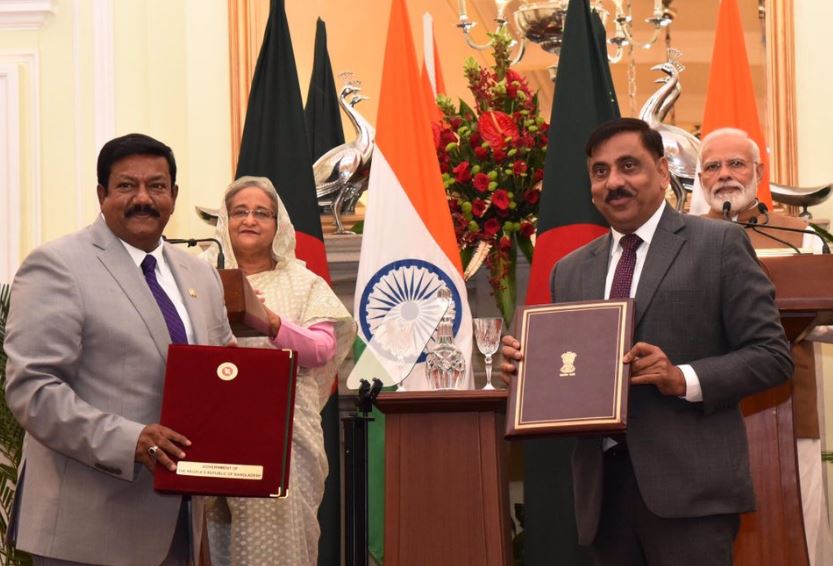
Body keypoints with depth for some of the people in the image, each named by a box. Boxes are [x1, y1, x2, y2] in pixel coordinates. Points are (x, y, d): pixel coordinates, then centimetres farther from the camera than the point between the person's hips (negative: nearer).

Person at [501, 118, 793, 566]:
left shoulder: (719, 244, 3)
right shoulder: (570, 271, 17)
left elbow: (771, 354, -2)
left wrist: (684, 379, -16)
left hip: (689, 485, -4)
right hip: (602, 489, 5)